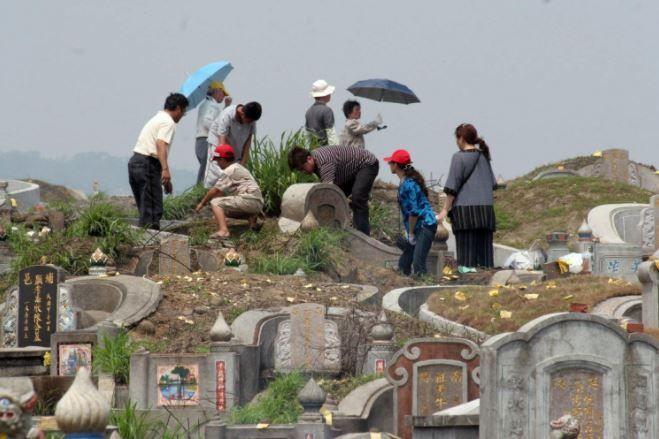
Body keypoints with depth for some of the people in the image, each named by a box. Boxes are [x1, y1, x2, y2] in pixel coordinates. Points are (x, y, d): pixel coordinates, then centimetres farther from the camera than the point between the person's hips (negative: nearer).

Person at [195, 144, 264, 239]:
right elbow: (222, 192, 27)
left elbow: (215, 190, -6)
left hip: (248, 200, -10)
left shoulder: (230, 171, -7)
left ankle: (223, 230, -34)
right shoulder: (238, 167, 23)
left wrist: (202, 203, 6)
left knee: (216, 203, -13)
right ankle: (251, 217, 9)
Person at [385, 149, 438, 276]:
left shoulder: (408, 184, -17)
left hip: (425, 226, -11)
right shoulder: (404, 182, 13)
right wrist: (410, 232, 15)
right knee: (403, 264, 11)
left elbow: (414, 211, -20)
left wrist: (411, 233, -11)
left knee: (418, 264, -18)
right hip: (419, 228, 11)